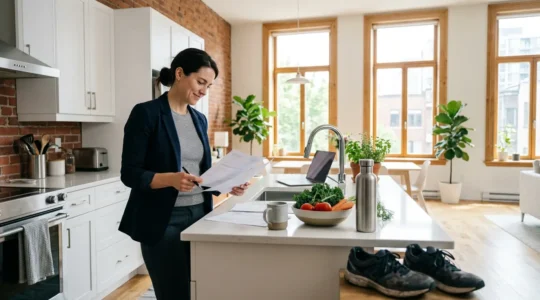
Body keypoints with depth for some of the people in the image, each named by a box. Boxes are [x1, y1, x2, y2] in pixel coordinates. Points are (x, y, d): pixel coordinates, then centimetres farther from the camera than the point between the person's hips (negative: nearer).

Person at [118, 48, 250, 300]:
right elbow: (130, 173, -12)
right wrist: (171, 179, -28)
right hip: (163, 221, -6)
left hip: (199, 215, 7)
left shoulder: (199, 119, 11)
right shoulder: (146, 113, -9)